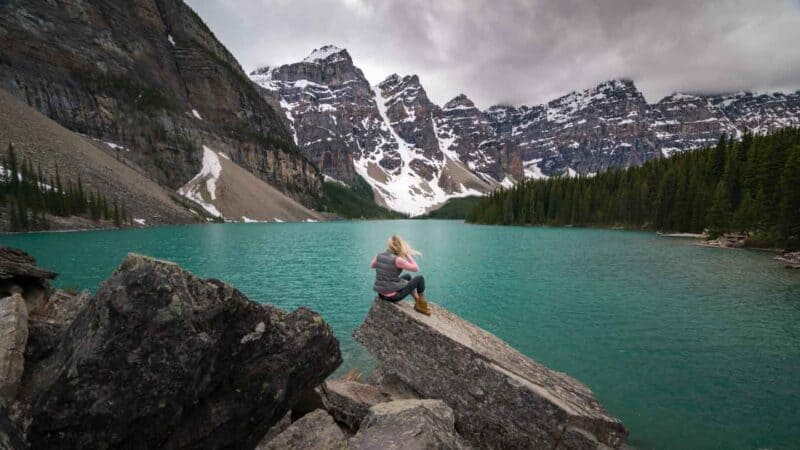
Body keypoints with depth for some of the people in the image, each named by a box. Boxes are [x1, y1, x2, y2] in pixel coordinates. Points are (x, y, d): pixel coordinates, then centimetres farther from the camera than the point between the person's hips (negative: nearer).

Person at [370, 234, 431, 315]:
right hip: (393, 296, -7)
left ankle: (417, 302, 39)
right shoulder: (397, 260, -21)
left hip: (381, 294, 7)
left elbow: (372, 265, 20)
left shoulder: (379, 255, -3)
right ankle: (422, 306, 26)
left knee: (407, 276, 29)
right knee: (420, 278, 9)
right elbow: (416, 268, -11)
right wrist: (408, 255, -4)